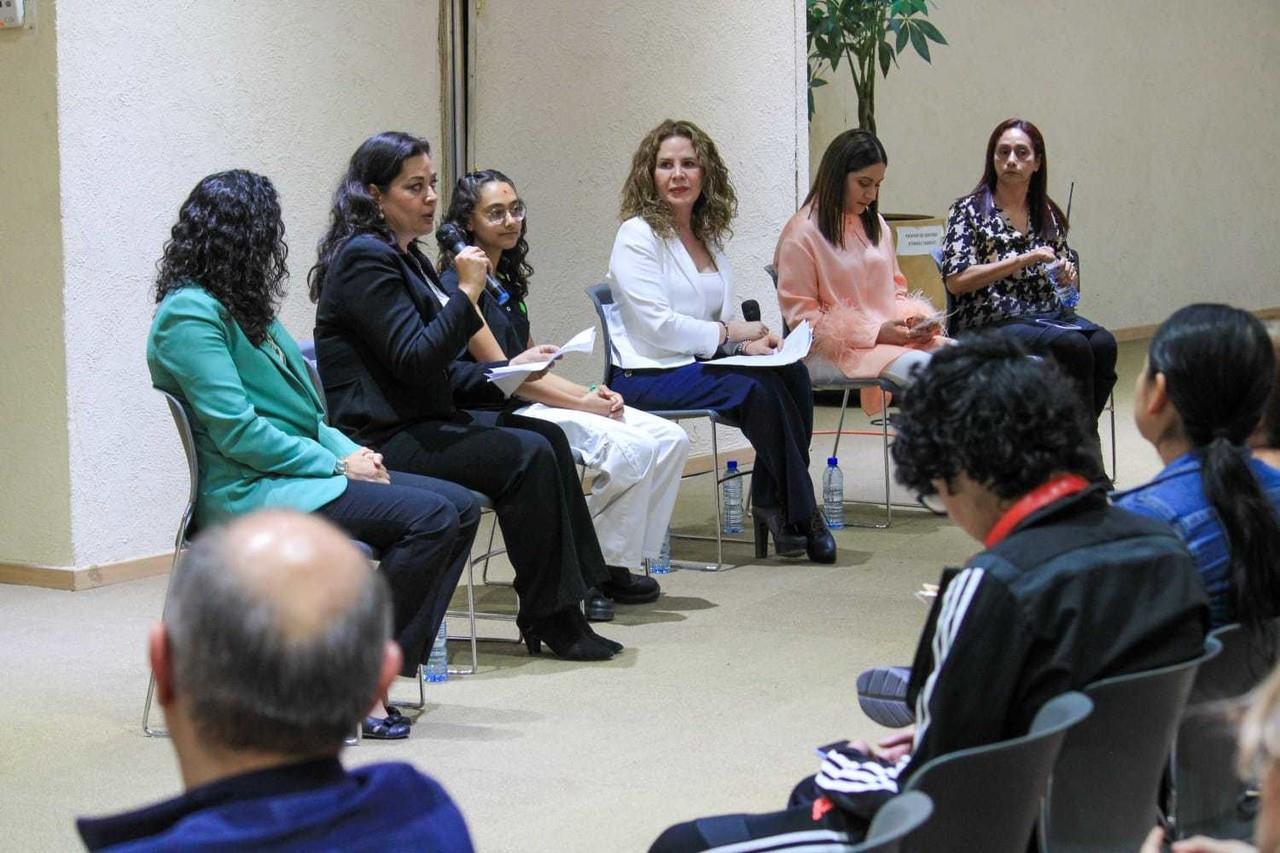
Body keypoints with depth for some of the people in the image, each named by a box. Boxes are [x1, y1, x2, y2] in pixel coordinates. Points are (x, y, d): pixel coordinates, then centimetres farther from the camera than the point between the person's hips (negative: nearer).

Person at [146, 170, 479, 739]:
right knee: (429, 517, -24)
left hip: (297, 473, 10)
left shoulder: (241, 306, 18)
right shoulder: (189, 314, -12)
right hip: (247, 494, -10)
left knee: (461, 507, -6)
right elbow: (237, 431, -19)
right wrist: (337, 464, -15)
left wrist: (351, 451, 2)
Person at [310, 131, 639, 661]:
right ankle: (547, 618, -12)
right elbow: (415, 361, -21)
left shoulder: (406, 257, 18)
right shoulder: (364, 258, -14)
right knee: (527, 455, -19)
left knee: (548, 436, 1)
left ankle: (583, 580, 2)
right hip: (380, 439, -10)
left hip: (420, 420, 10)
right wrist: (467, 293, -20)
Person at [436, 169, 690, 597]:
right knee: (630, 449, -27)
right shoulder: (459, 284, -10)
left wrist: (590, 393, 1)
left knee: (670, 440, -5)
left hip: (533, 402, 9)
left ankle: (626, 560, -2)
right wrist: (582, 403, -12)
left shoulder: (507, 280, 18)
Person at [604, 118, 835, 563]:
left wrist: (748, 340, -5)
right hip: (647, 376, -7)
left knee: (791, 374, -20)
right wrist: (730, 335, -10)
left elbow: (725, 318, 18)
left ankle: (772, 503, -14)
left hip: (699, 364, 7)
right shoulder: (638, 235, -7)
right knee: (754, 390, -29)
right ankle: (801, 516, -16)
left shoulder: (709, 235, 17)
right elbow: (657, 326, -15)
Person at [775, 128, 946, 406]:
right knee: (921, 367, -33)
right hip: (832, 350, -7)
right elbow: (800, 316, -6)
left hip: (892, 337, 7)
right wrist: (876, 333, -13)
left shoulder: (876, 224, 19)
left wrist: (914, 319, 2)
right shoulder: (802, 233, -3)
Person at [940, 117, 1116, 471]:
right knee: (1073, 346, -31)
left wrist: (1068, 276, -1)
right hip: (990, 321, -5)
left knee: (1103, 344, -27)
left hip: (1047, 314, 5)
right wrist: (1023, 260, -13)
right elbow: (956, 281, -10)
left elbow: (1071, 280, 25)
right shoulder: (969, 210, 1)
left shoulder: (1048, 213, 16)